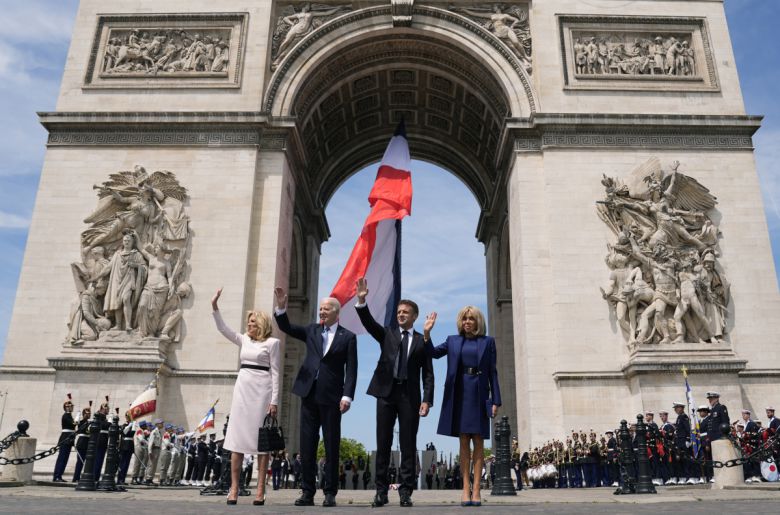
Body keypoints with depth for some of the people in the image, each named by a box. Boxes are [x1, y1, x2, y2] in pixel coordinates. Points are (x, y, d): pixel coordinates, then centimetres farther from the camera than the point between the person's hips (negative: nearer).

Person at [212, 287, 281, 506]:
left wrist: (274, 400, -11)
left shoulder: (272, 343, -1)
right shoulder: (244, 340, 15)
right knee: (237, 437, 1)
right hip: (242, 388, 5)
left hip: (262, 391, -5)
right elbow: (223, 329, 12)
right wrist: (214, 306, 2)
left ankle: (261, 490, 0)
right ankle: (234, 488, 4)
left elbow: (275, 373, -5)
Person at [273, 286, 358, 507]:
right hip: (309, 394, 4)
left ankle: (330, 493, 10)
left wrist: (347, 396, -13)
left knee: (331, 446, 2)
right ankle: (307, 492, 12)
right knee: (307, 445, 5)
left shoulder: (348, 337, 1)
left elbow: (351, 370, -4)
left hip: (331, 397, -4)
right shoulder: (312, 330, 13)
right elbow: (287, 328, 10)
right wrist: (281, 308, -6)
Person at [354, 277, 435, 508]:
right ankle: (381, 491, 10)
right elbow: (368, 322, -6)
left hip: (410, 395, -1)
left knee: (408, 445, 1)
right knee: (383, 443, 4)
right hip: (386, 393, 1)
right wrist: (361, 301, -22)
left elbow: (428, 373, 4)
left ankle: (406, 491, 8)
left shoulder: (422, 340, 8)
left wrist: (427, 400, -7)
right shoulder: (387, 334, 12)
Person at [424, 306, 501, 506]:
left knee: (478, 441, 0)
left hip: (479, 395, -1)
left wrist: (496, 400, -2)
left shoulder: (488, 341, 6)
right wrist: (426, 333, -19)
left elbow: (492, 372, 3)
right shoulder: (453, 341, 10)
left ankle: (476, 488, 2)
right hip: (459, 394, 1)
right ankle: (465, 488, 5)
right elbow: (434, 353, -3)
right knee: (464, 441, 3)